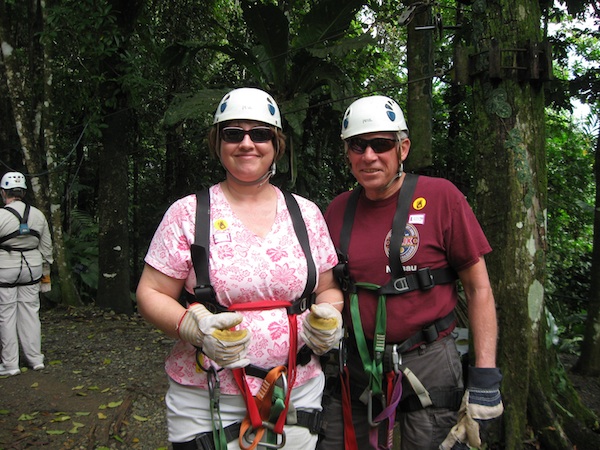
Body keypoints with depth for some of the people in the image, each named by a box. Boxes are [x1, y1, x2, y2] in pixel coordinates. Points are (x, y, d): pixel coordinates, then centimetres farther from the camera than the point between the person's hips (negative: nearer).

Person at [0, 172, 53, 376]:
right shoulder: (37, 215, 1)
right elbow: (46, 245, 8)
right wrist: (45, 265, 21)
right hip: (32, 267, 4)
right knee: (30, 311, 12)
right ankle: (35, 358, 18)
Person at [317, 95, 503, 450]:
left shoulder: (441, 196, -9)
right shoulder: (338, 210, 2)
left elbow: (478, 289, -6)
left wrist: (485, 378, -11)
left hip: (429, 367, -3)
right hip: (356, 367, 4)